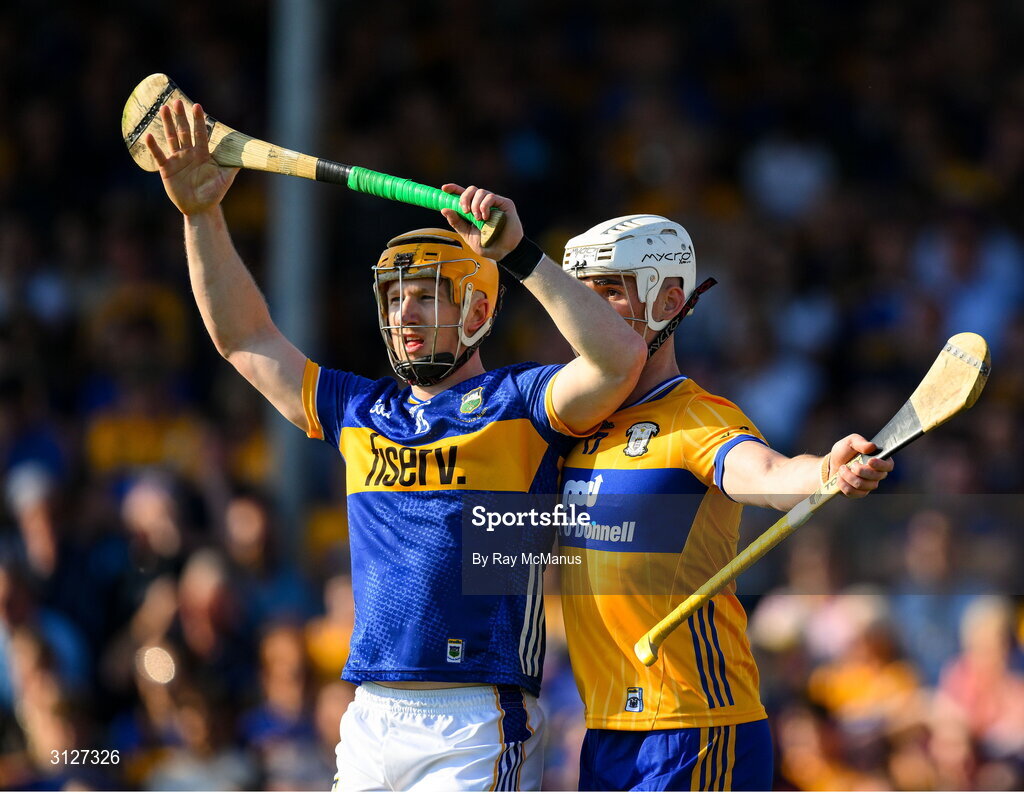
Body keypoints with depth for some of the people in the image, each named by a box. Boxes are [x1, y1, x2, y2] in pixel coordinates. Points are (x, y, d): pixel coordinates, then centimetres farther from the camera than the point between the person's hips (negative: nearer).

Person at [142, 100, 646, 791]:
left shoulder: (516, 403, 2)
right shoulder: (360, 412, 20)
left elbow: (618, 359, -17)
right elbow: (245, 339, 27)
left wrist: (517, 252, -20)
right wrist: (203, 216, 18)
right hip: (368, 726, 6)